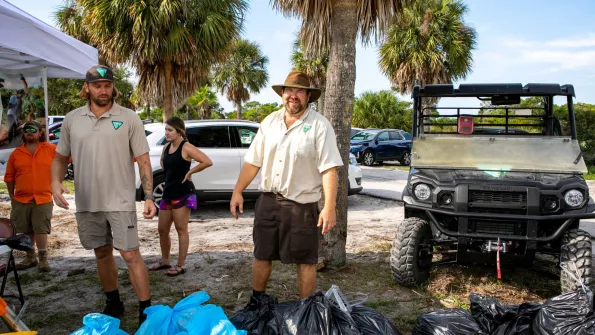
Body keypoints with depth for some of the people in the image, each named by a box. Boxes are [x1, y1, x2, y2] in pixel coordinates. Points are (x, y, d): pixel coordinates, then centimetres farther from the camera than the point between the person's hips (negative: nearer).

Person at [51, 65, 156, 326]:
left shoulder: (129, 118, -4)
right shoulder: (72, 119, 5)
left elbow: (143, 161, -4)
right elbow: (60, 158, 13)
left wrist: (149, 197, -12)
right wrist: (56, 183, -7)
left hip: (120, 201, -4)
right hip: (87, 202, 4)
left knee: (131, 255, -6)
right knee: (102, 253, 16)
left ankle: (146, 311, 2)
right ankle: (113, 304, 32)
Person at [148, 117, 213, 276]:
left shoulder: (186, 147, -13)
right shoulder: (166, 147, 10)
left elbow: (207, 161, -22)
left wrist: (189, 172, -14)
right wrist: (170, 173, 13)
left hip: (182, 194, -8)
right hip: (168, 192, 8)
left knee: (181, 230, 0)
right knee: (162, 229, 14)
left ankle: (181, 266, 8)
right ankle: (165, 261, 29)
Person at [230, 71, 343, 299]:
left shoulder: (320, 126, -10)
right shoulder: (269, 122, 7)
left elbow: (329, 170, -16)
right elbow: (253, 162, 9)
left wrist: (329, 208, -23)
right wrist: (237, 192, 4)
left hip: (302, 205, -5)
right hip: (268, 201, 5)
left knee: (305, 261, 6)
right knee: (261, 255, 16)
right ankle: (257, 301, 35)